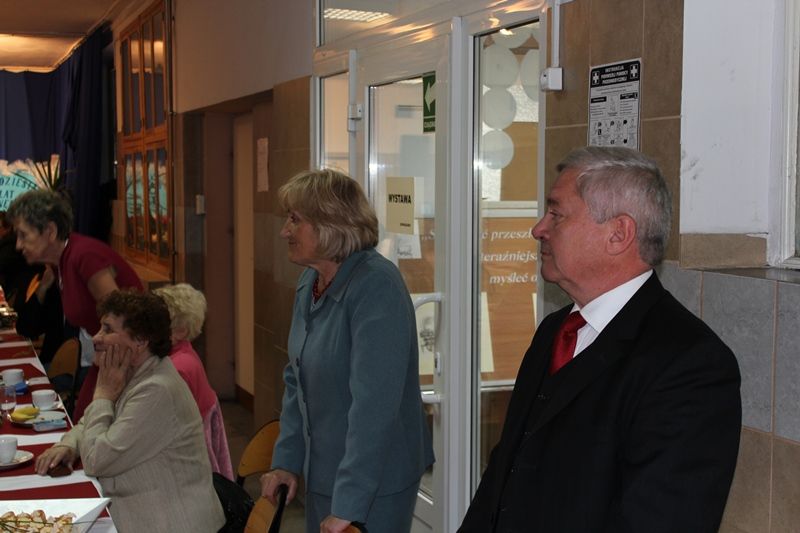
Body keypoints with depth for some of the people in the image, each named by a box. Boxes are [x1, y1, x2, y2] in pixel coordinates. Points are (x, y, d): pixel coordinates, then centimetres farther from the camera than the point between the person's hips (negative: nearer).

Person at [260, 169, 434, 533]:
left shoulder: (376, 286, -23)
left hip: (374, 481, -7)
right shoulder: (309, 283, 2)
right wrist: (287, 460, 6)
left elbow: (373, 403, -28)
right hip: (321, 474, 8)